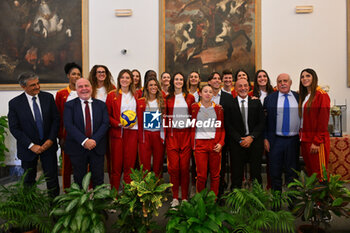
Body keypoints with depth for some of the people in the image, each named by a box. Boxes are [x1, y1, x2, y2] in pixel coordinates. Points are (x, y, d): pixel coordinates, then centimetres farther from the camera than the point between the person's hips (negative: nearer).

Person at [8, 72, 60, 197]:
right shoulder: (14, 103, -9)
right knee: (29, 179, 16)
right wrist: (31, 145, -15)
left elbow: (56, 119, -1)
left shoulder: (48, 97, -4)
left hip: (48, 144, 1)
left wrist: (51, 139, -11)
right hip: (28, 148, -1)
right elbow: (14, 128, -9)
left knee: (52, 177, 7)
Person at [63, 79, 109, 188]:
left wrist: (94, 140, -16)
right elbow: (68, 125, -10)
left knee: (98, 179, 8)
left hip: (97, 147, 1)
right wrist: (84, 141, -19)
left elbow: (105, 123, -3)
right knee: (79, 180, 11)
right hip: (77, 148, -1)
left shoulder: (101, 104, 6)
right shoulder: (69, 105, 1)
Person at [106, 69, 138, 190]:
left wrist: (133, 122, -1)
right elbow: (107, 115, 4)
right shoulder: (112, 95, 6)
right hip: (117, 133, -2)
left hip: (132, 132, 2)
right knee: (116, 165, -1)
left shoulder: (136, 95, 12)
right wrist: (118, 124, -10)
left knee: (129, 164, 2)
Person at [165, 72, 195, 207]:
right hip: (172, 135, 0)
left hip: (186, 134, 0)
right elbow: (165, 117, 11)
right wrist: (164, 134, 4)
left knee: (185, 166, 0)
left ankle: (185, 197, 13)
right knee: (173, 166, -3)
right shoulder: (168, 98, 9)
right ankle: (175, 197, 10)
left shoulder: (190, 97, 9)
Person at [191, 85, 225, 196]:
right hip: (200, 143, -1)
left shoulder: (218, 109, 9)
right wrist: (193, 145, -1)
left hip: (215, 144, 2)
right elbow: (192, 127, 6)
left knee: (215, 174, 4)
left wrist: (221, 143, -3)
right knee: (201, 175, -3)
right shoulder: (194, 107, 5)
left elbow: (222, 128, 10)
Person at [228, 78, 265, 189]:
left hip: (255, 141, 2)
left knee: (256, 173, 8)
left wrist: (251, 137, -9)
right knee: (236, 174, 4)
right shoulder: (230, 104, 1)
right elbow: (229, 126, -1)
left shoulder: (256, 102, 6)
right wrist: (240, 140, -10)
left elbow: (262, 123, 2)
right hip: (237, 143, -1)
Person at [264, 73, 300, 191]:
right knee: (275, 173, 6)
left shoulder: (298, 97, 7)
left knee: (292, 172, 10)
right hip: (275, 141, -1)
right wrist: (265, 138, -5)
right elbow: (264, 119, 1)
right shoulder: (270, 98, 3)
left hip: (294, 141, 1)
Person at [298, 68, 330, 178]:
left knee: (318, 172, -1)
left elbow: (323, 120, -14)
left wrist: (317, 141, -17)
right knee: (309, 171, 13)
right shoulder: (303, 96, 15)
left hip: (316, 140, -7)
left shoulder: (321, 95, -8)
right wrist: (301, 135, 6)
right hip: (305, 139, 7)